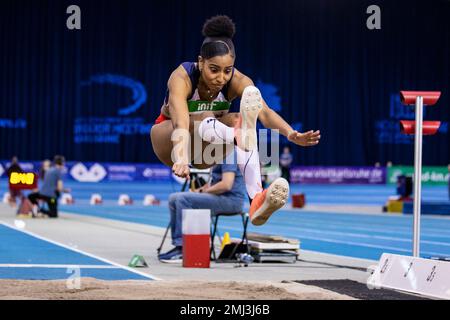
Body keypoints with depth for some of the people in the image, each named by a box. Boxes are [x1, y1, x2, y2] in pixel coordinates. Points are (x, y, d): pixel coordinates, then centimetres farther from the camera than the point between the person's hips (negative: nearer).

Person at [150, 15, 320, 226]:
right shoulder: (182, 78, -29)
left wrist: (291, 134, -57)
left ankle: (256, 200, -49)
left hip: (206, 154, 3)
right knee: (201, 121, -36)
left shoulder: (238, 81, -20)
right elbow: (181, 123, -46)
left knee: (237, 120, -32)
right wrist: (181, 160, -65)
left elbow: (265, 112, -37)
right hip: (168, 139, -2)